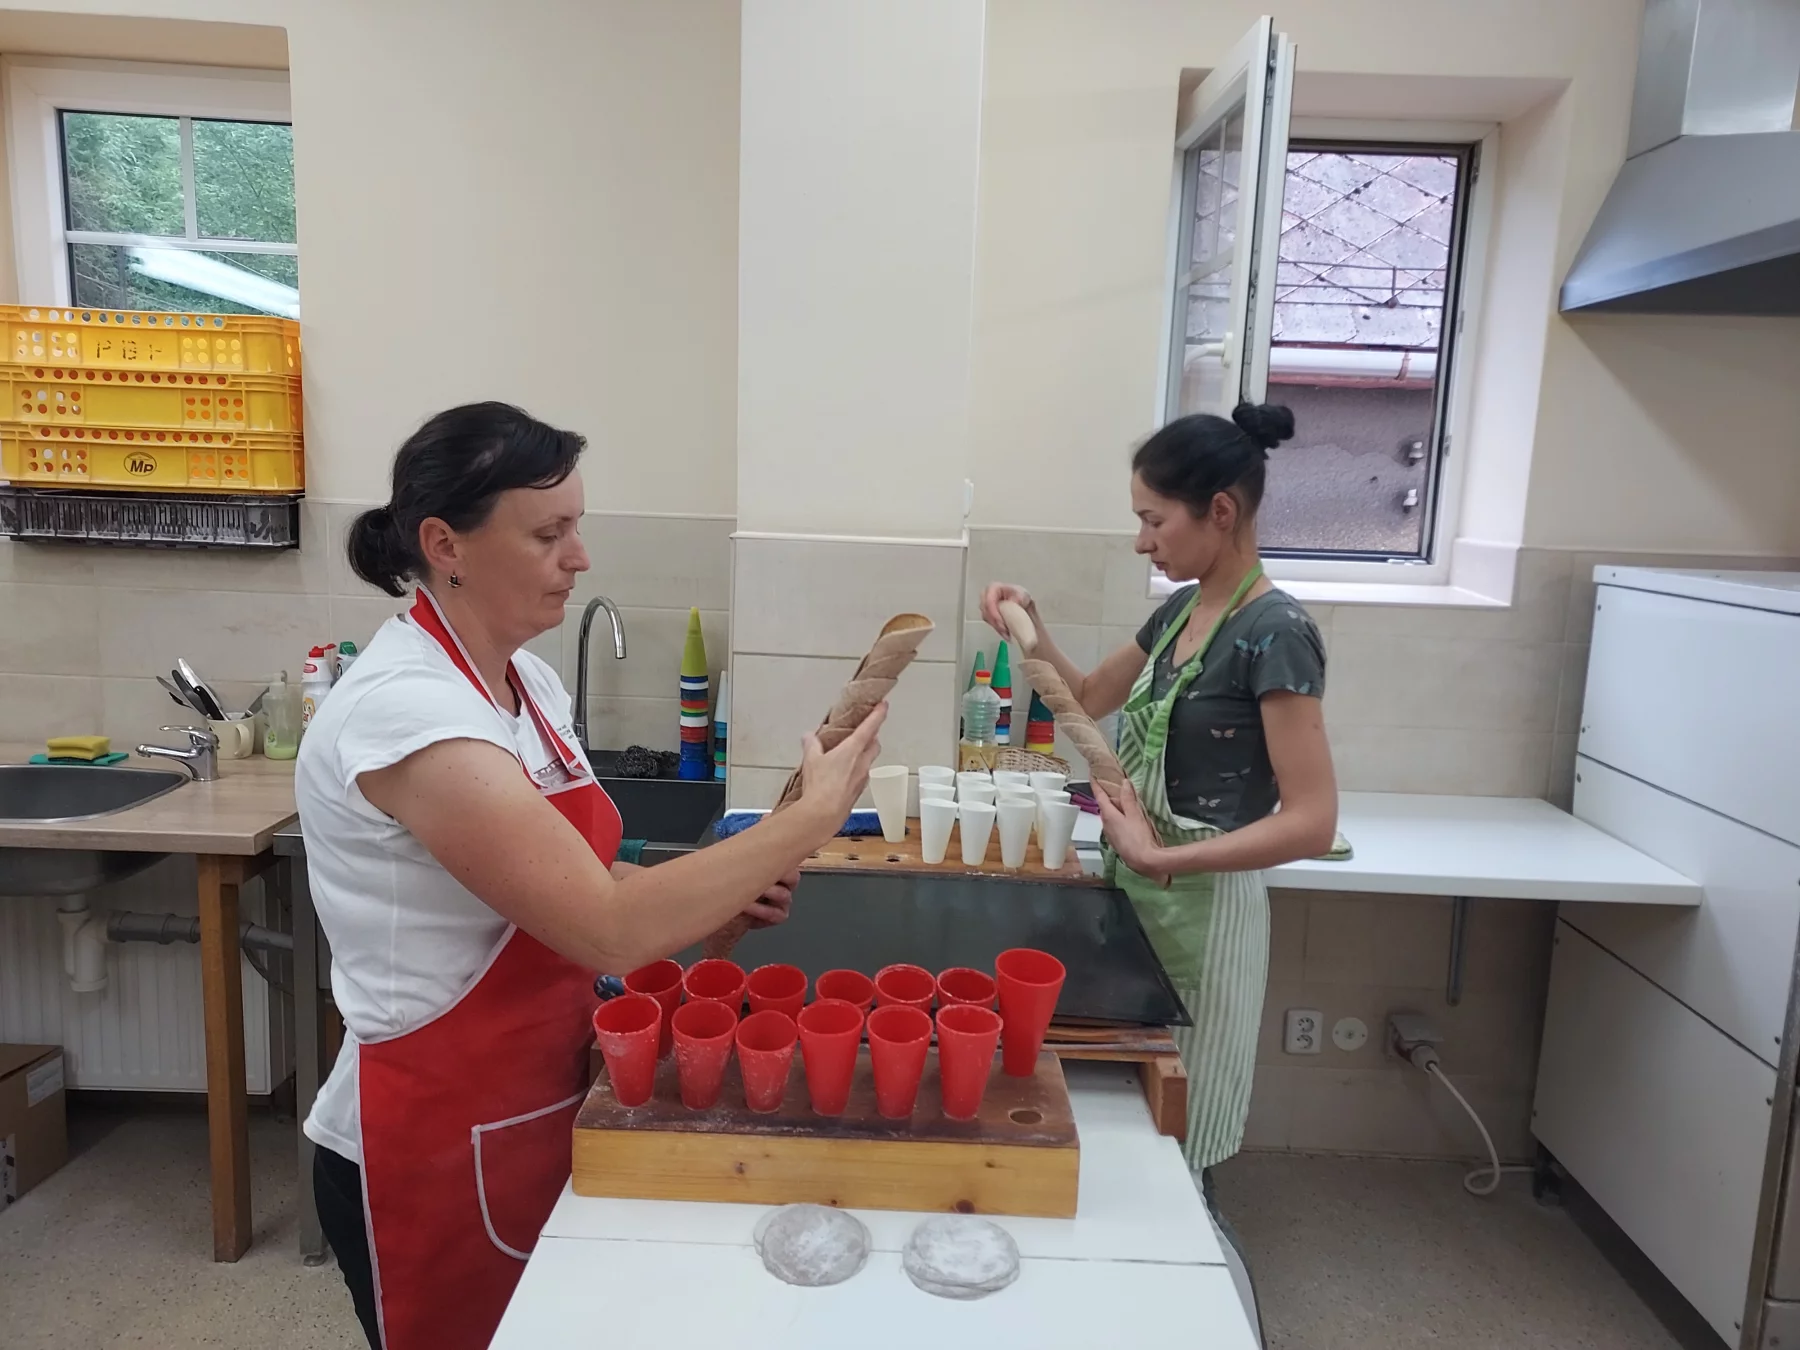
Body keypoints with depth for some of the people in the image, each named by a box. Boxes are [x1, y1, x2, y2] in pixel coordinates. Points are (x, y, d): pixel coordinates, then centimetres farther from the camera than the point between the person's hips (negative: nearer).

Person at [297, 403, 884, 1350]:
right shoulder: (406, 709, -26)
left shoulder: (526, 679, 1)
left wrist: (718, 892, -6)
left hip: (535, 1112, 8)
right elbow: (608, 931, -31)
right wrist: (811, 818, -25)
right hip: (434, 1153, -7)